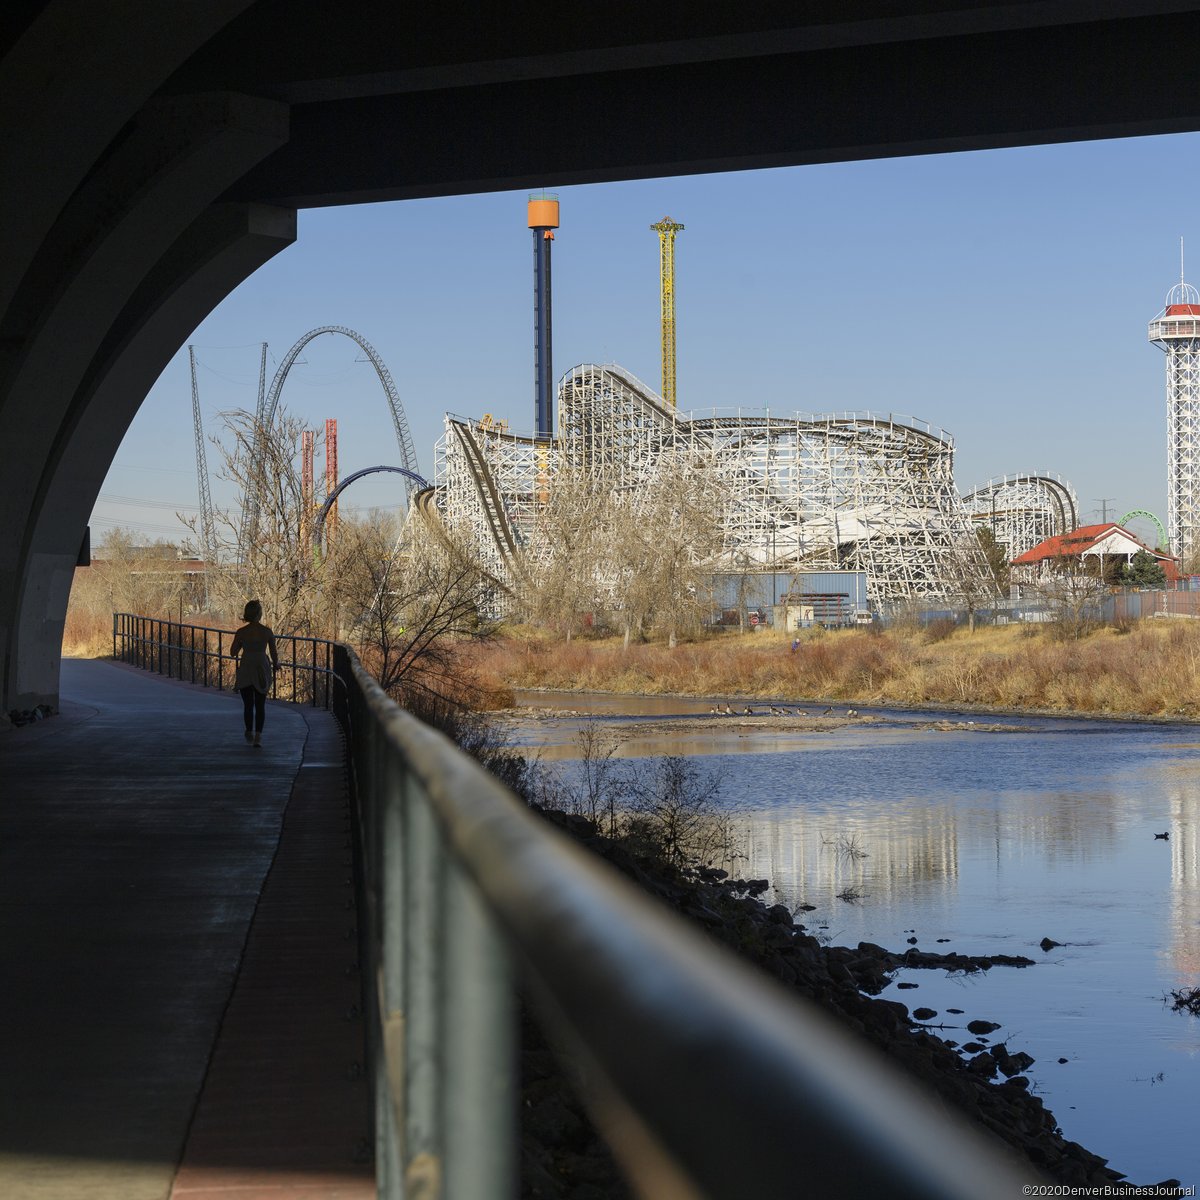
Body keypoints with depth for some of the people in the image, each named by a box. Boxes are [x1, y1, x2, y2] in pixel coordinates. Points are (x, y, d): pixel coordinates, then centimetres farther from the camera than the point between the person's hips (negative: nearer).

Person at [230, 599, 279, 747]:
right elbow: (274, 652, -1)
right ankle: (258, 735, -2)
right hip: (262, 669, 0)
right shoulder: (267, 632, -8)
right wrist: (275, 665, 19)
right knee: (260, 705, 9)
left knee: (248, 704, 15)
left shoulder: (241, 632, -9)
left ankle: (250, 733, 20)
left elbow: (233, 652, -1)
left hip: (246, 670, 0)